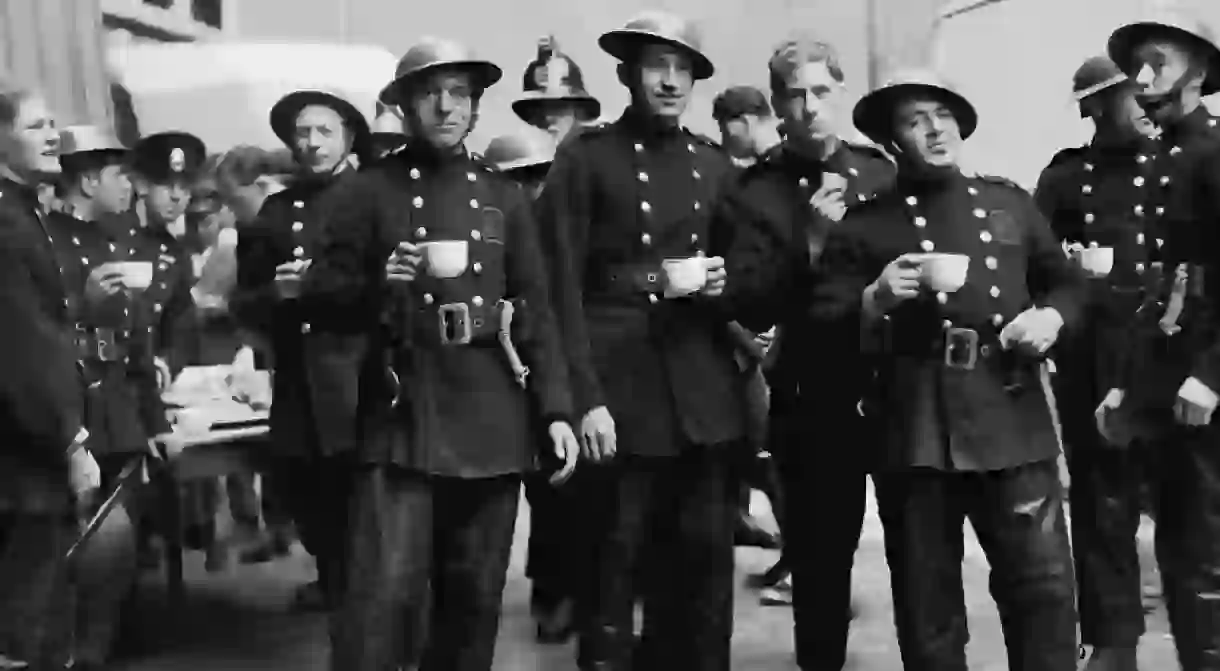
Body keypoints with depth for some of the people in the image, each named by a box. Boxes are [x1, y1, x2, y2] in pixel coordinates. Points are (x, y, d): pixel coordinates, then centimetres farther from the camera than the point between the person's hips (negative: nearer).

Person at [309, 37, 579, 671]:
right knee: (384, 592, -13)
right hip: (402, 415, -3)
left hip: (492, 422, 3)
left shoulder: (504, 195, 12)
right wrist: (376, 284, -18)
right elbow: (319, 303, 2)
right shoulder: (362, 192, 3)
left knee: (475, 597, 11)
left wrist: (556, 410, 1)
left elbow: (537, 311, 10)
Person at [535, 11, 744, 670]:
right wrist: (585, 398, -14)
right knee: (616, 562, 2)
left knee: (705, 560, 9)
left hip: (707, 394, 4)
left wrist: (725, 283, -1)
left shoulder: (714, 162, 14)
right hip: (623, 389, -4)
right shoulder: (586, 156, 0)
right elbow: (562, 285, -6)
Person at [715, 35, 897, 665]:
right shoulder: (753, 194, -3)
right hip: (816, 400, -2)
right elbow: (748, 309, -12)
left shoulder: (882, 171, 6)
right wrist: (810, 244, -23)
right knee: (820, 555, 5)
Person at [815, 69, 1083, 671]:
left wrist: (1051, 316, 1)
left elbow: (1068, 282, 23)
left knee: (1044, 586, 0)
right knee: (926, 604, 6)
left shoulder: (1010, 202, 14)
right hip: (914, 429, -2)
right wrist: (876, 299, -18)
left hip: (1012, 420, 2)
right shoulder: (864, 225, 5)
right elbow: (824, 328, 1)